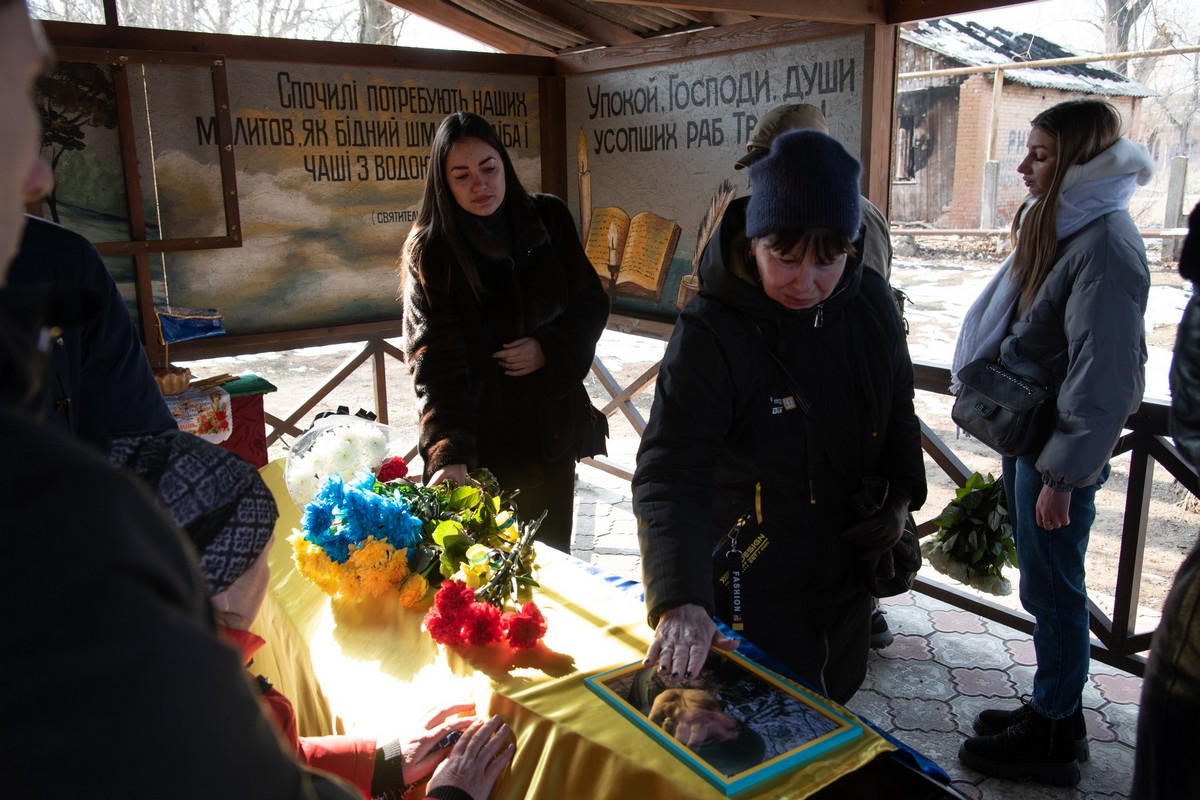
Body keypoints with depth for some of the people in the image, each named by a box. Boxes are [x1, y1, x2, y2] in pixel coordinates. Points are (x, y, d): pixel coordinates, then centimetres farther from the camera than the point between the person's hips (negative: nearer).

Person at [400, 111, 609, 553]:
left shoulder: (549, 219, 0)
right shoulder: (430, 250, -11)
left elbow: (592, 303, 7)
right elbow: (436, 360, -20)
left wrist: (548, 347, -12)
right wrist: (448, 455, -31)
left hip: (553, 429, 3)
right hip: (483, 441, -3)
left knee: (552, 554, 13)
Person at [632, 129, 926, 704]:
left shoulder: (869, 302, -6)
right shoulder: (710, 334, -25)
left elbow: (898, 408, 12)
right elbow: (670, 479, -32)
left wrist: (901, 498, -1)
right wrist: (679, 601, -45)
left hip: (851, 574, 6)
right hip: (755, 588, -6)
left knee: (835, 717, 26)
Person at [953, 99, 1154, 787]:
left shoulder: (1106, 244, -18)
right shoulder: (1057, 226, 12)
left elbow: (1102, 376, -21)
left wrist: (1063, 476, -20)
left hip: (1059, 444, -9)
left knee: (1053, 589, 3)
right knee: (1046, 584, 17)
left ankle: (1051, 741, 19)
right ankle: (1054, 712, 33)